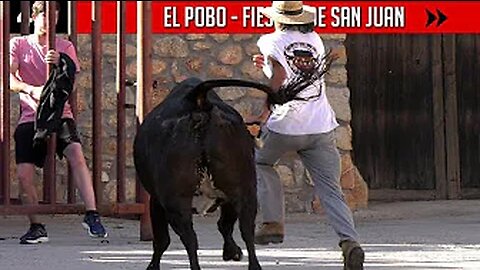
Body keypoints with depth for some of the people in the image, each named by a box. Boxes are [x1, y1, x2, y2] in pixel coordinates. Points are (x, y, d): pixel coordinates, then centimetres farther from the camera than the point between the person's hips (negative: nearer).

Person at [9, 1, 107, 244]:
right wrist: (31, 90, -26)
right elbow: (9, 79, -6)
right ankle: (36, 227, 9)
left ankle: (92, 215, -31)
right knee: (24, 174, -10)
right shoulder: (18, 45, 7)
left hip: (59, 113, 0)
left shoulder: (65, 47, 10)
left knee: (76, 154, -27)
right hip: (29, 116, 0)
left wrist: (58, 65, -20)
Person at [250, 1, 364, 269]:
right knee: (331, 190, 0)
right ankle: (350, 241, -22)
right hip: (323, 126, 3)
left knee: (260, 162, 26)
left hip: (286, 126, -3)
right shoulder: (316, 40, 17)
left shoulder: (272, 41, 1)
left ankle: (273, 222, 12)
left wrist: (266, 112, -5)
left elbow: (280, 76, -12)